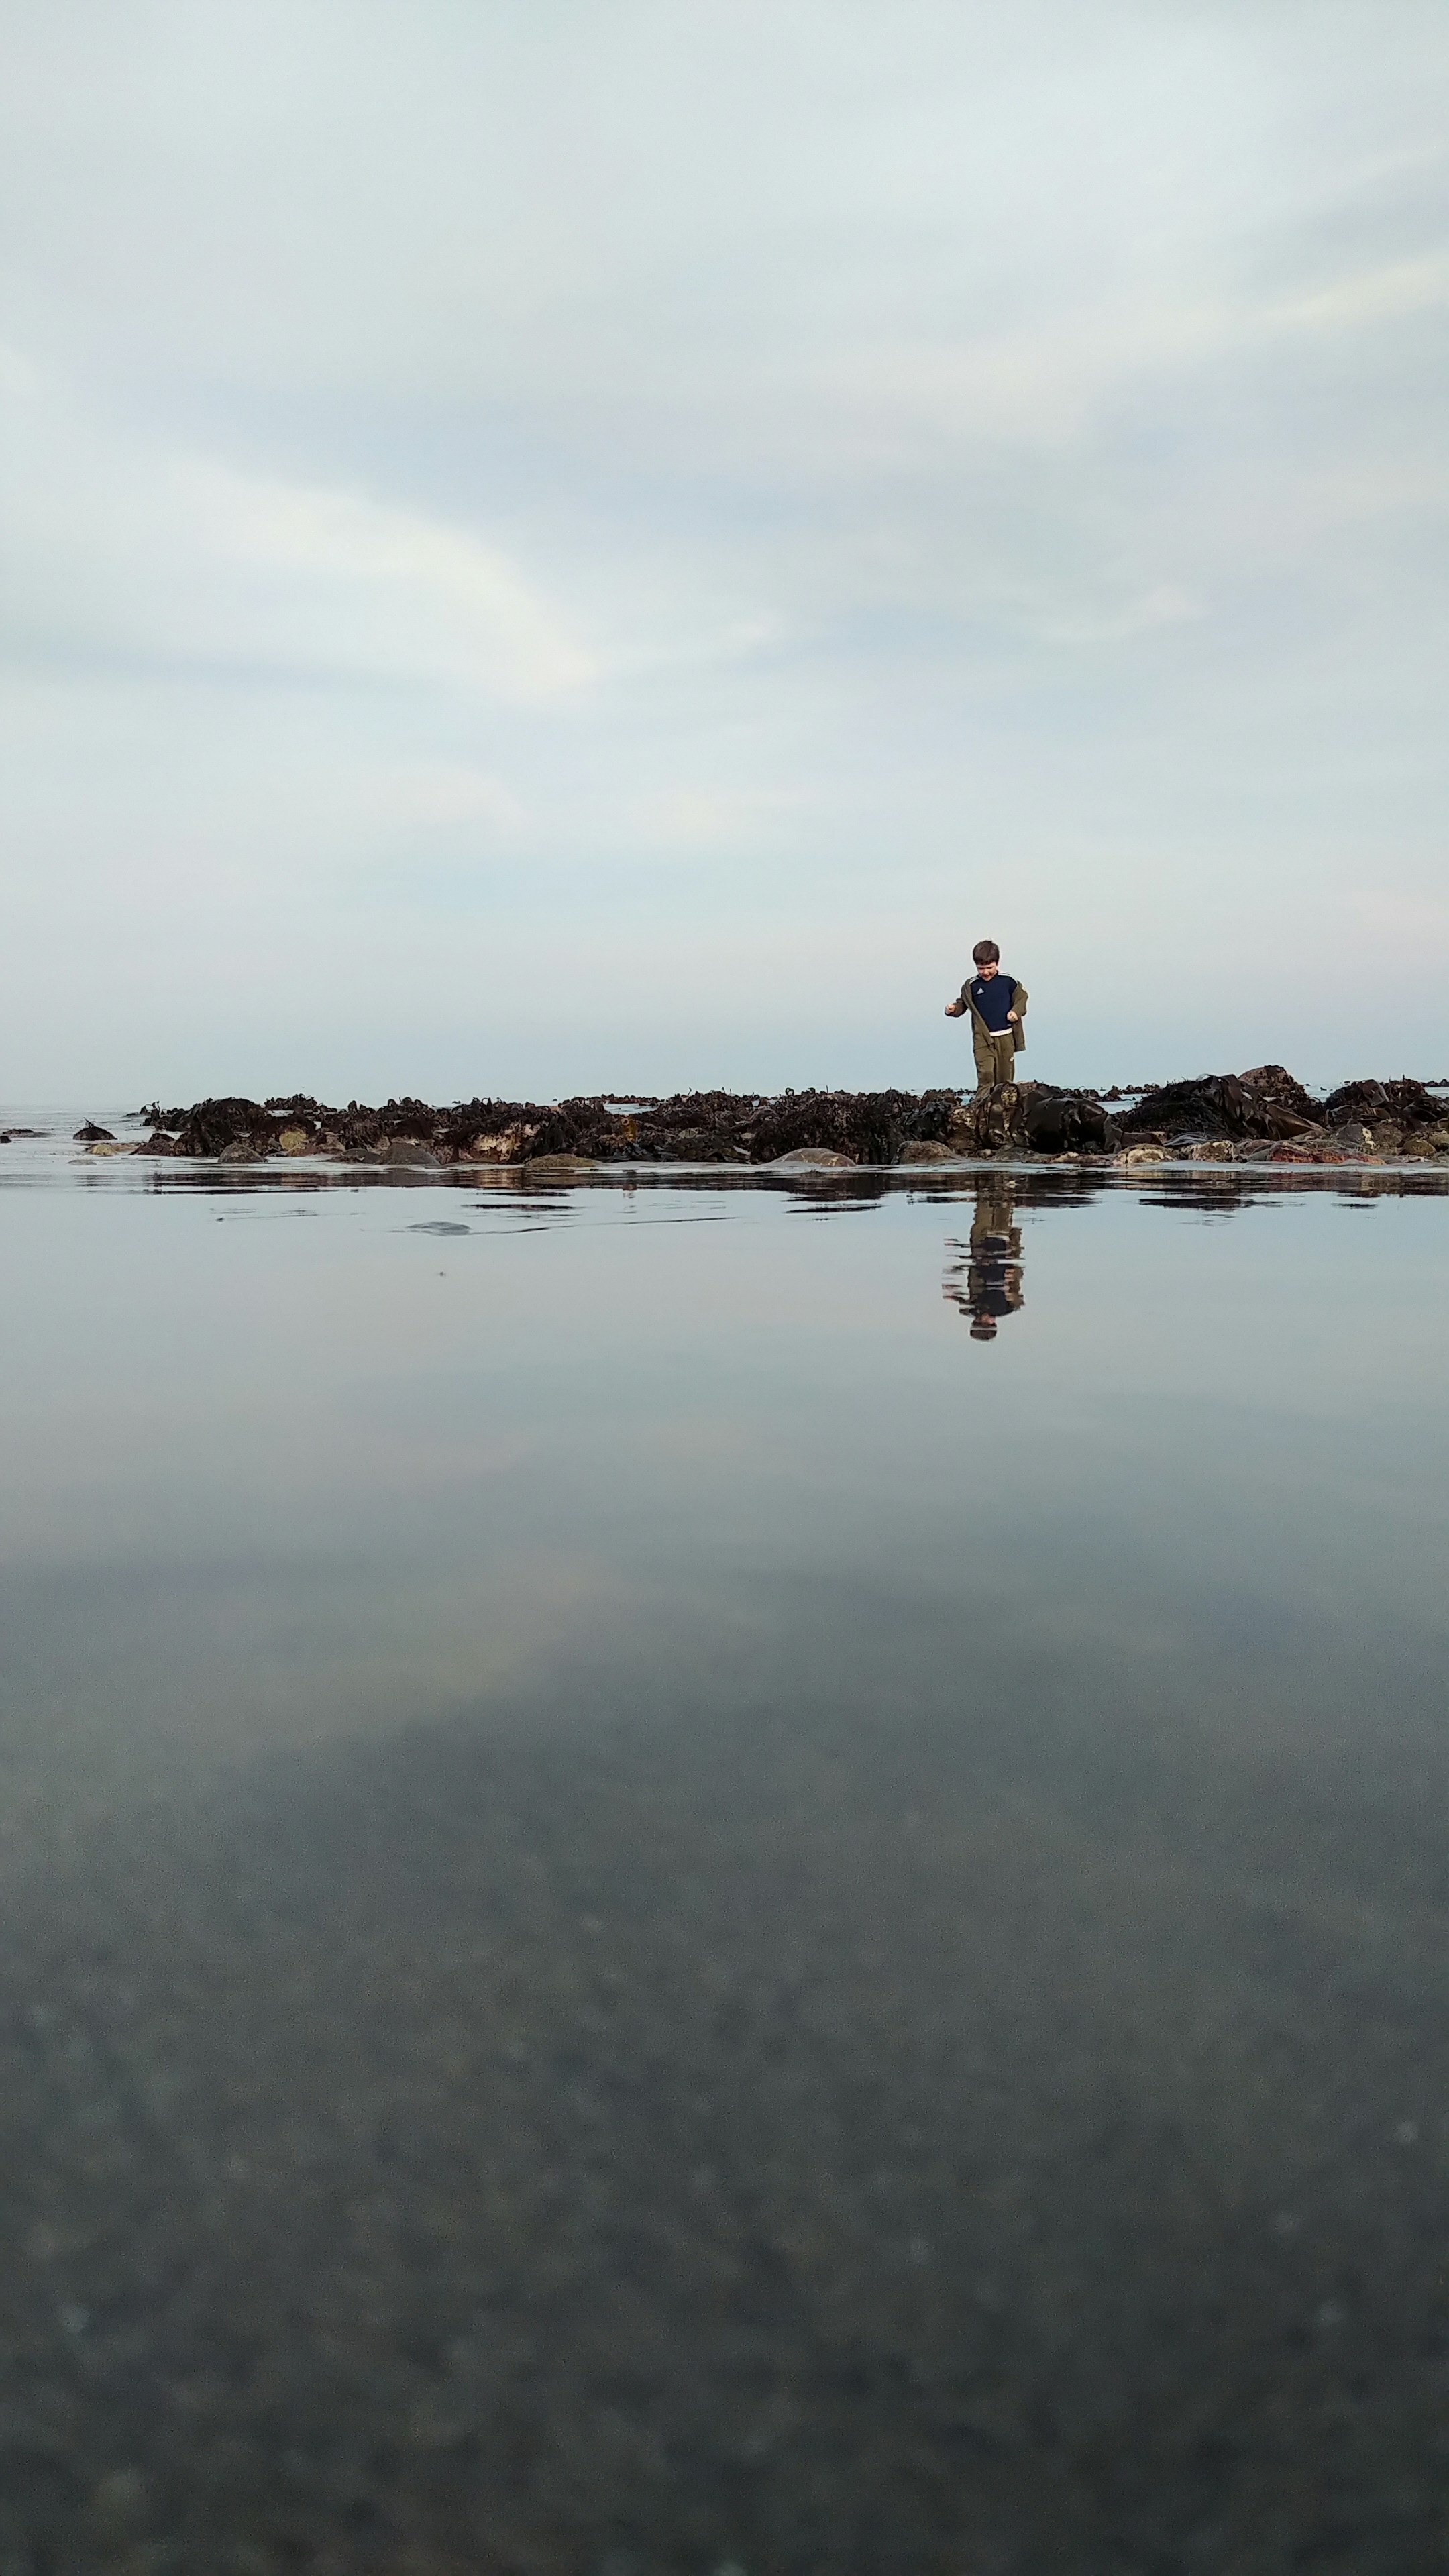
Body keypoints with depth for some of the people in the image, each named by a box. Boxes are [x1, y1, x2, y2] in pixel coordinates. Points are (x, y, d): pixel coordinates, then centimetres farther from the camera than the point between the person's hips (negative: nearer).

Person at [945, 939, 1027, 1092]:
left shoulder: (1008, 981, -2)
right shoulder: (971, 986, -2)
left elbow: (1021, 997, 10)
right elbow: (962, 1004, 7)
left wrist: (1016, 1011, -8)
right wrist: (953, 1009, -15)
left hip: (1006, 1036, 1)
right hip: (982, 1037, -1)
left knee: (1005, 1076, 10)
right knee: (985, 1074, -16)